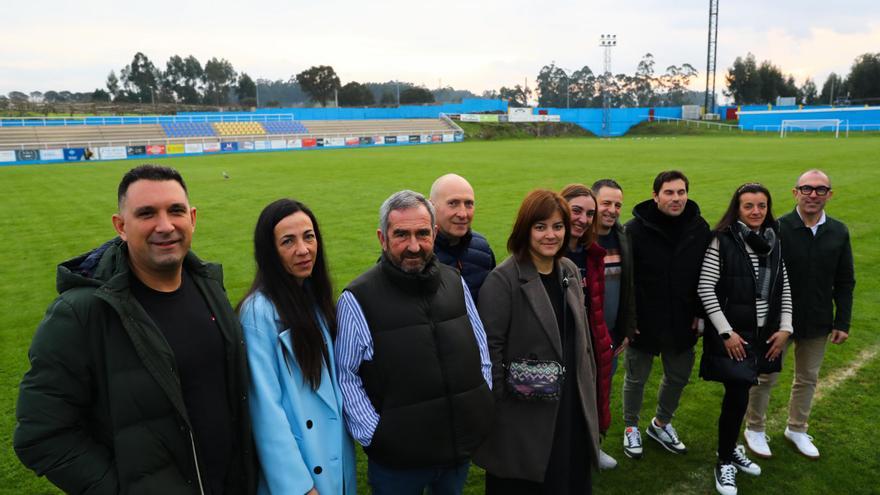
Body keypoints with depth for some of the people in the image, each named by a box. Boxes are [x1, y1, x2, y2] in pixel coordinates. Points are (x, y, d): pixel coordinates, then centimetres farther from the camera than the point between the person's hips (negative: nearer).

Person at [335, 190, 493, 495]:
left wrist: (482, 408, 5)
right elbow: (345, 376, -11)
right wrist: (374, 435, -14)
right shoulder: (357, 299, -13)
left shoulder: (455, 282, 3)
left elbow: (481, 349, 11)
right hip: (397, 458, -4)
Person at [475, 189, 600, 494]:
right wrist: (499, 402, -15)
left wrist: (588, 384, 15)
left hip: (571, 403, 6)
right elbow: (490, 347, -16)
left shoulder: (569, 271, 6)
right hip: (524, 411, -6)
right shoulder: (503, 279, -16)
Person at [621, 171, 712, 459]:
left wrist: (700, 313, 4)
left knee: (678, 377, 18)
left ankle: (661, 424, 42)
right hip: (643, 324, -4)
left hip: (683, 324, 4)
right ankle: (631, 428, 35)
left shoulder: (700, 228, -2)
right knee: (636, 379, 12)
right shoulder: (635, 229, -15)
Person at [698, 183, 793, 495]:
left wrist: (785, 328, 3)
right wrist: (726, 332, -14)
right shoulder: (722, 241, -10)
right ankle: (725, 463, 13)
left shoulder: (773, 242, 7)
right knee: (737, 397, -6)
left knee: (740, 394, 11)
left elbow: (784, 288, 12)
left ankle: (730, 447, 33)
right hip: (732, 334, -5)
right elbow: (705, 289, -12)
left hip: (765, 334, 5)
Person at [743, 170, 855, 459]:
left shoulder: (838, 232, -2)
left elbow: (844, 283, 5)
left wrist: (842, 322, 3)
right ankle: (754, 429, 29)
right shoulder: (777, 229, -16)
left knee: (808, 378, 19)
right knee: (766, 377, 10)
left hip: (818, 323, 5)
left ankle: (797, 429, 39)